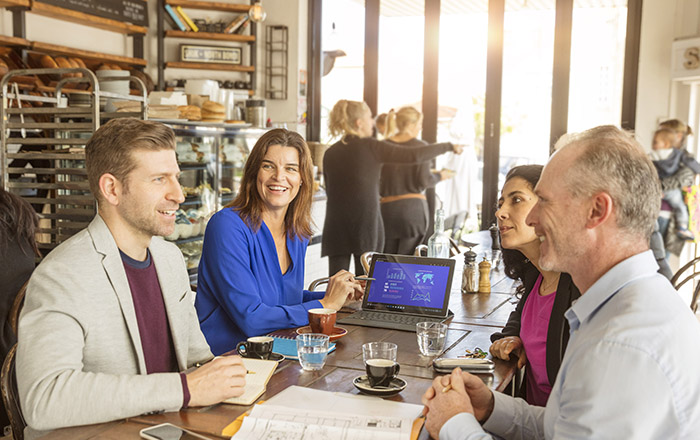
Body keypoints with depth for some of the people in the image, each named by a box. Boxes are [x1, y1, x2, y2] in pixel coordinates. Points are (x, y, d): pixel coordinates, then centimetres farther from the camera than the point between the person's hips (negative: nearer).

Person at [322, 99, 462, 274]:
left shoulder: (330, 153, 8)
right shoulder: (371, 147, -5)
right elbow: (414, 155, -7)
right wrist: (449, 146, 6)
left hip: (335, 224, 4)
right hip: (366, 221, -4)